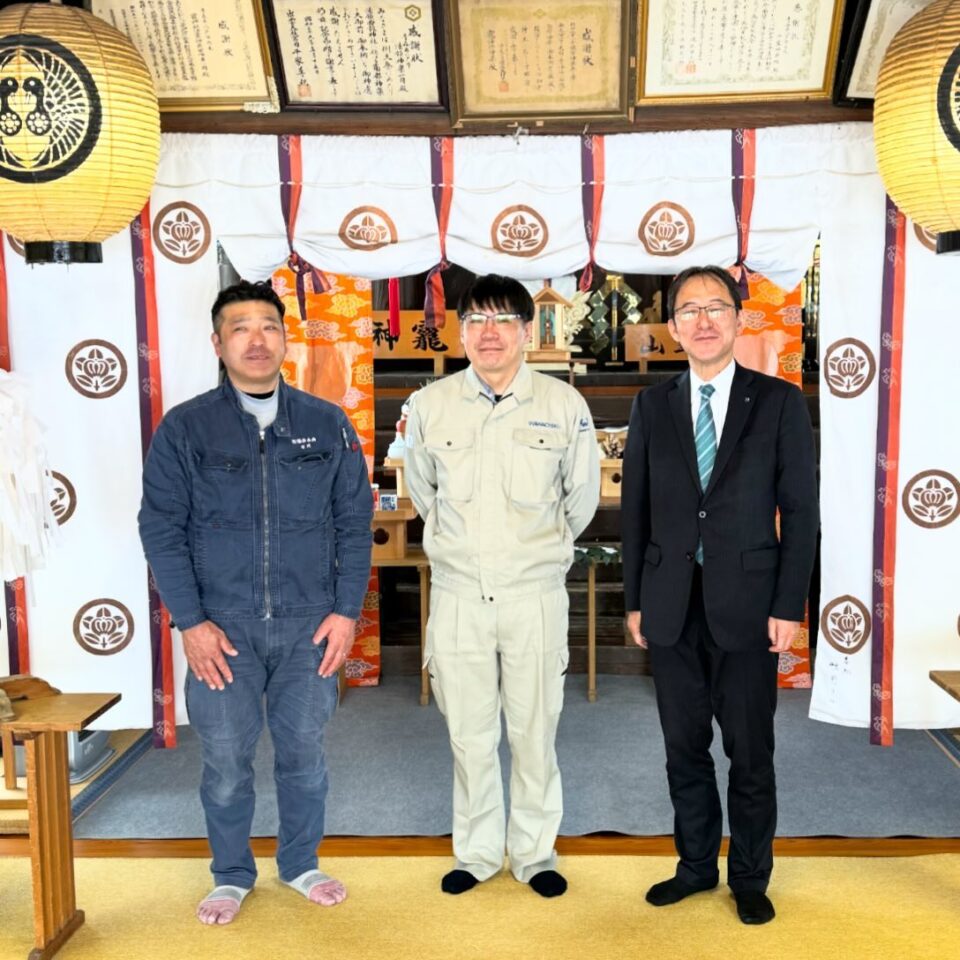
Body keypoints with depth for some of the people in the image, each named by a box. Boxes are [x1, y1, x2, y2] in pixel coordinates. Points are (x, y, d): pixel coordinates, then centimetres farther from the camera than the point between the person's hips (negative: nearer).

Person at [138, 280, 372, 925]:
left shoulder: (327, 424, 3)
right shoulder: (185, 428, -1)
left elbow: (355, 522, 4)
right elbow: (162, 529, -2)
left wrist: (347, 610, -2)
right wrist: (191, 622, -8)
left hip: (309, 626, 1)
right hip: (222, 628, -1)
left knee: (304, 751, 12)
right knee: (227, 759, 9)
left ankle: (301, 864, 34)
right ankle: (232, 875, 31)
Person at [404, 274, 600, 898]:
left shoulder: (564, 405, -4)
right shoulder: (429, 406, 0)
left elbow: (582, 496, 10)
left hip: (536, 594, -1)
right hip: (458, 594, 1)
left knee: (535, 731, 8)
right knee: (469, 733, 10)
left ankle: (535, 853, 26)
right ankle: (477, 852, 28)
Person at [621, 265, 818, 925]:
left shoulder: (779, 402, -1)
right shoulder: (653, 406, 5)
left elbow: (800, 511, -3)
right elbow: (636, 509, 7)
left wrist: (789, 607, -7)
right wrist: (634, 599, 5)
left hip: (746, 605, -2)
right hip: (671, 606, 2)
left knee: (750, 753, 9)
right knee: (685, 747, 13)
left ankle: (750, 878, 27)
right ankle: (696, 865, 31)